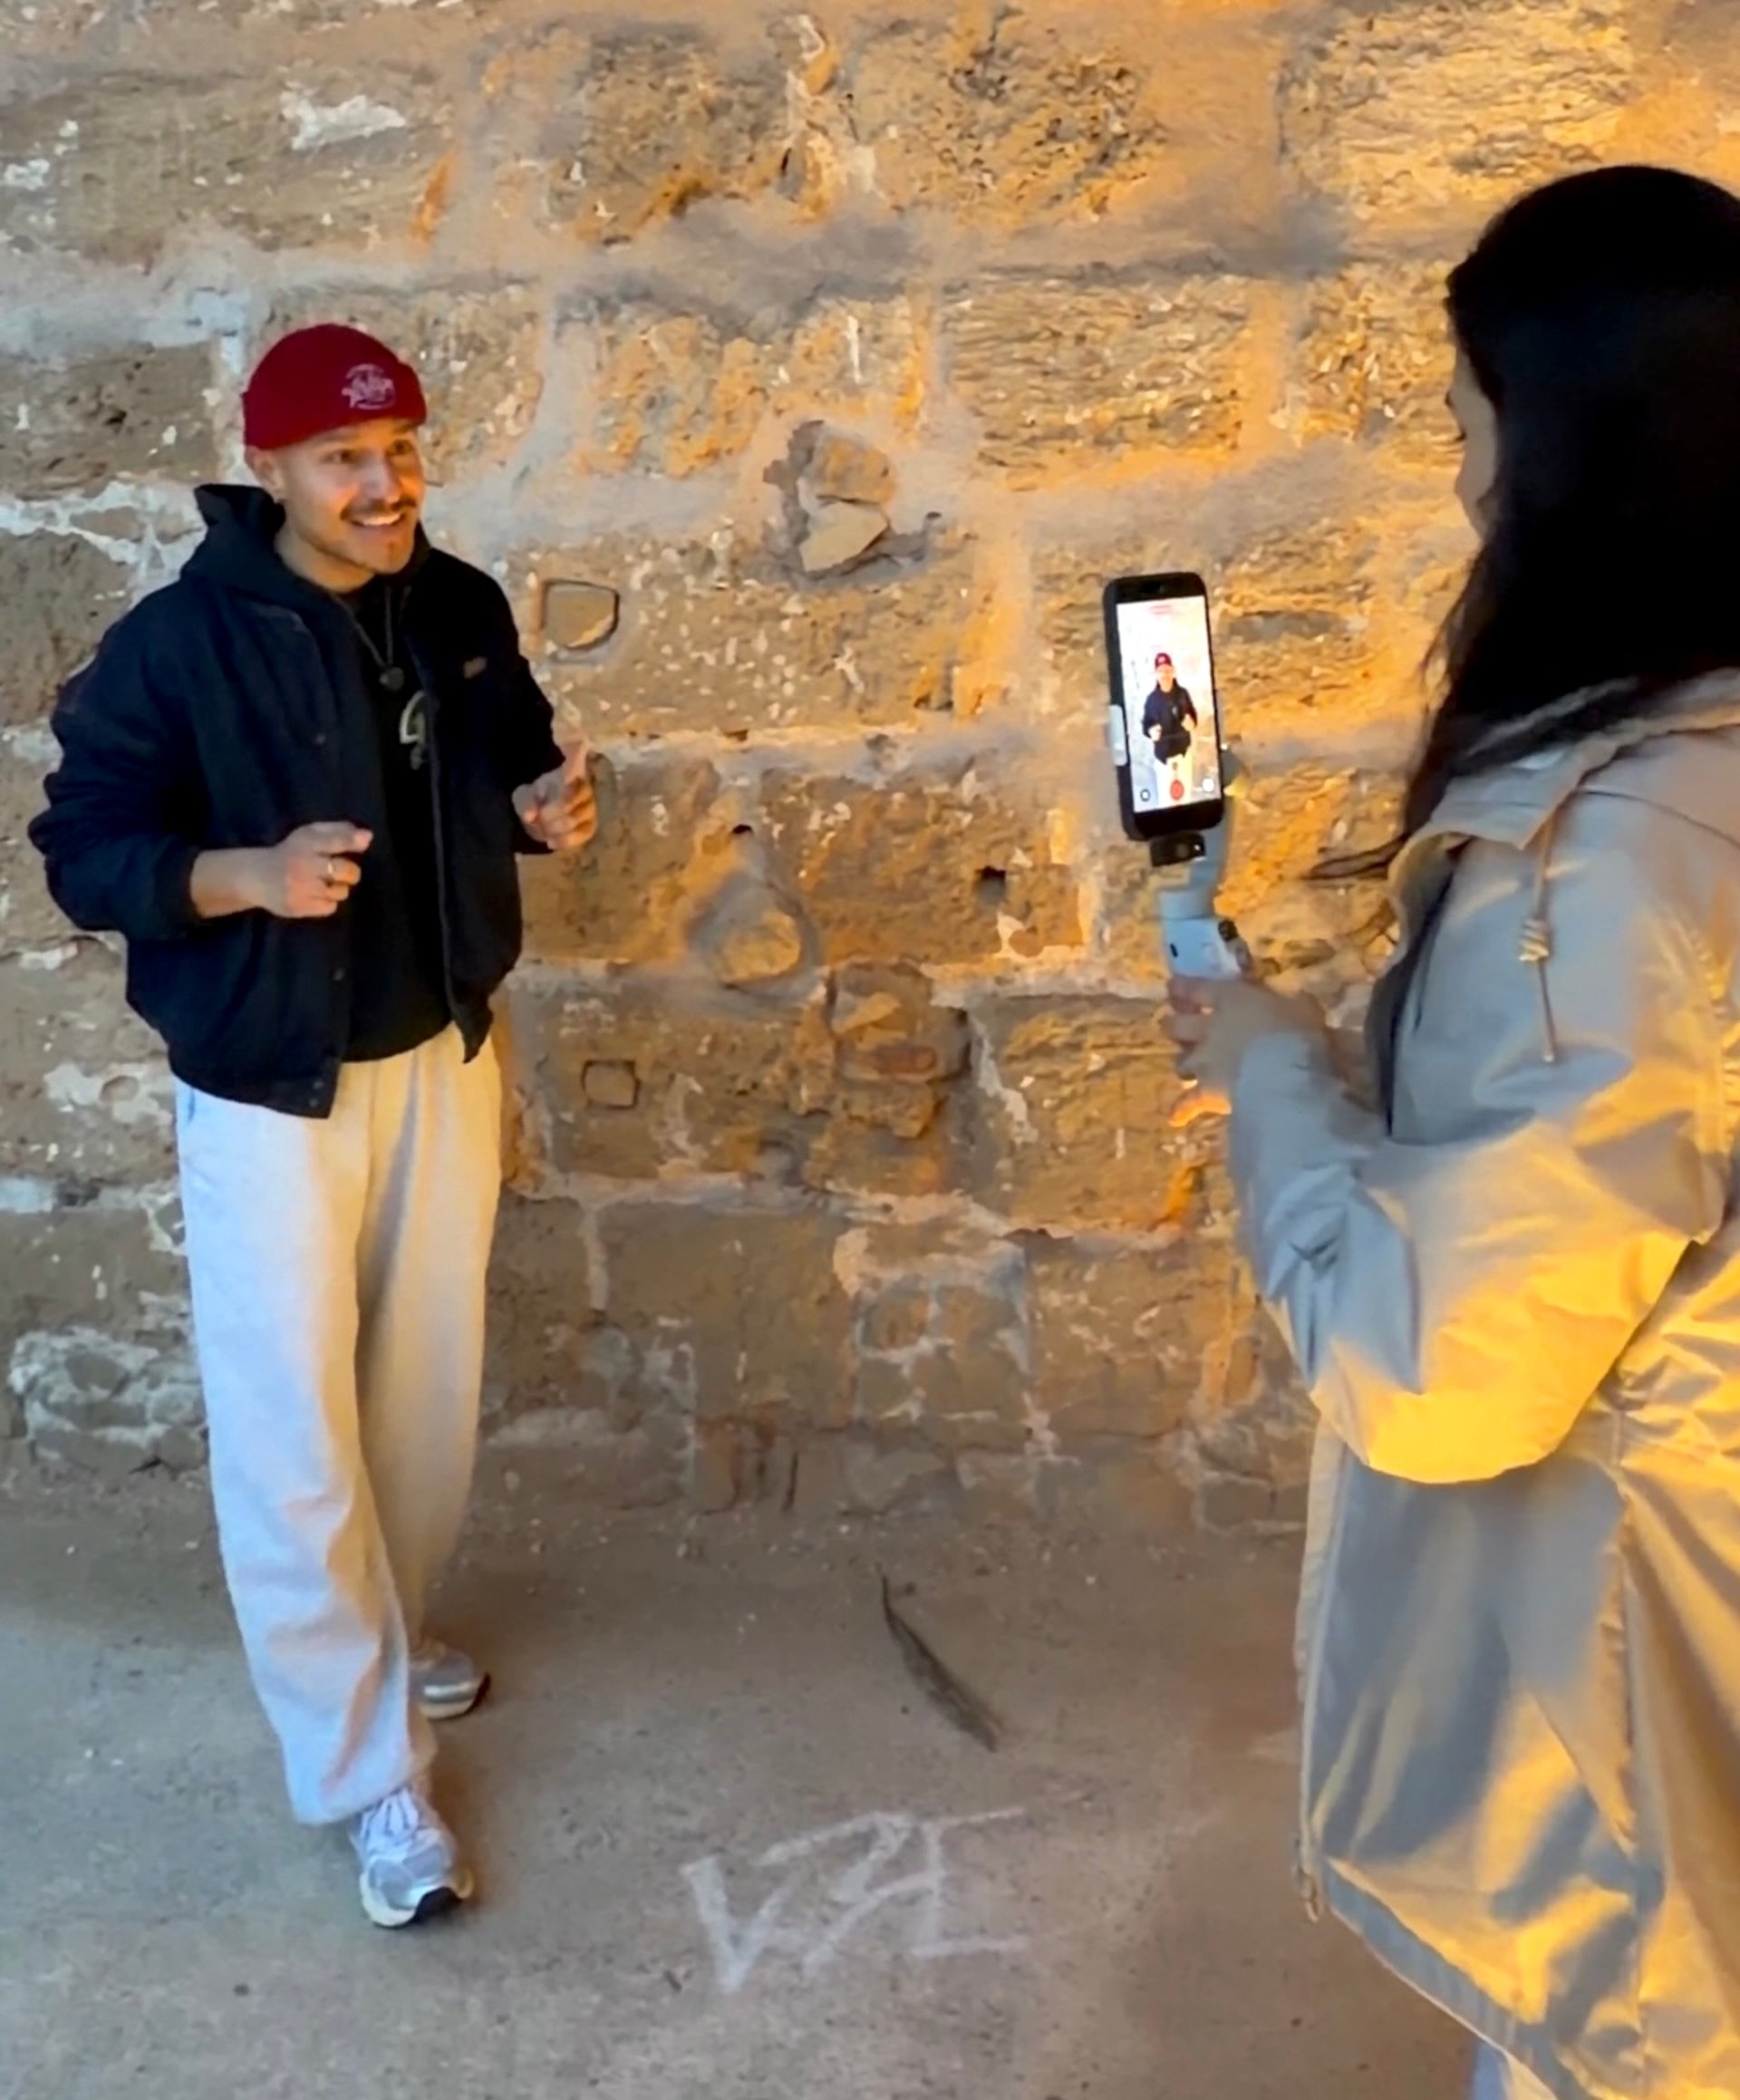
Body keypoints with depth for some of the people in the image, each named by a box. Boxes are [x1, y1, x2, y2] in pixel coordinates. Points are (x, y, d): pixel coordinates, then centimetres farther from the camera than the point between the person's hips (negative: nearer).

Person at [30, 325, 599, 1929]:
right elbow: (82, 854, -12)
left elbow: (512, 764, 13)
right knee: (293, 1432, -2)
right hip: (267, 1089, -5)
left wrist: (546, 809, -11)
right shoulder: (174, 646, -17)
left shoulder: (462, 610, -2)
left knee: (427, 1386, 18)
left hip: (443, 1055, 5)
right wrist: (245, 873, -30)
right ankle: (370, 1766, 12)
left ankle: (383, 1634, 43)